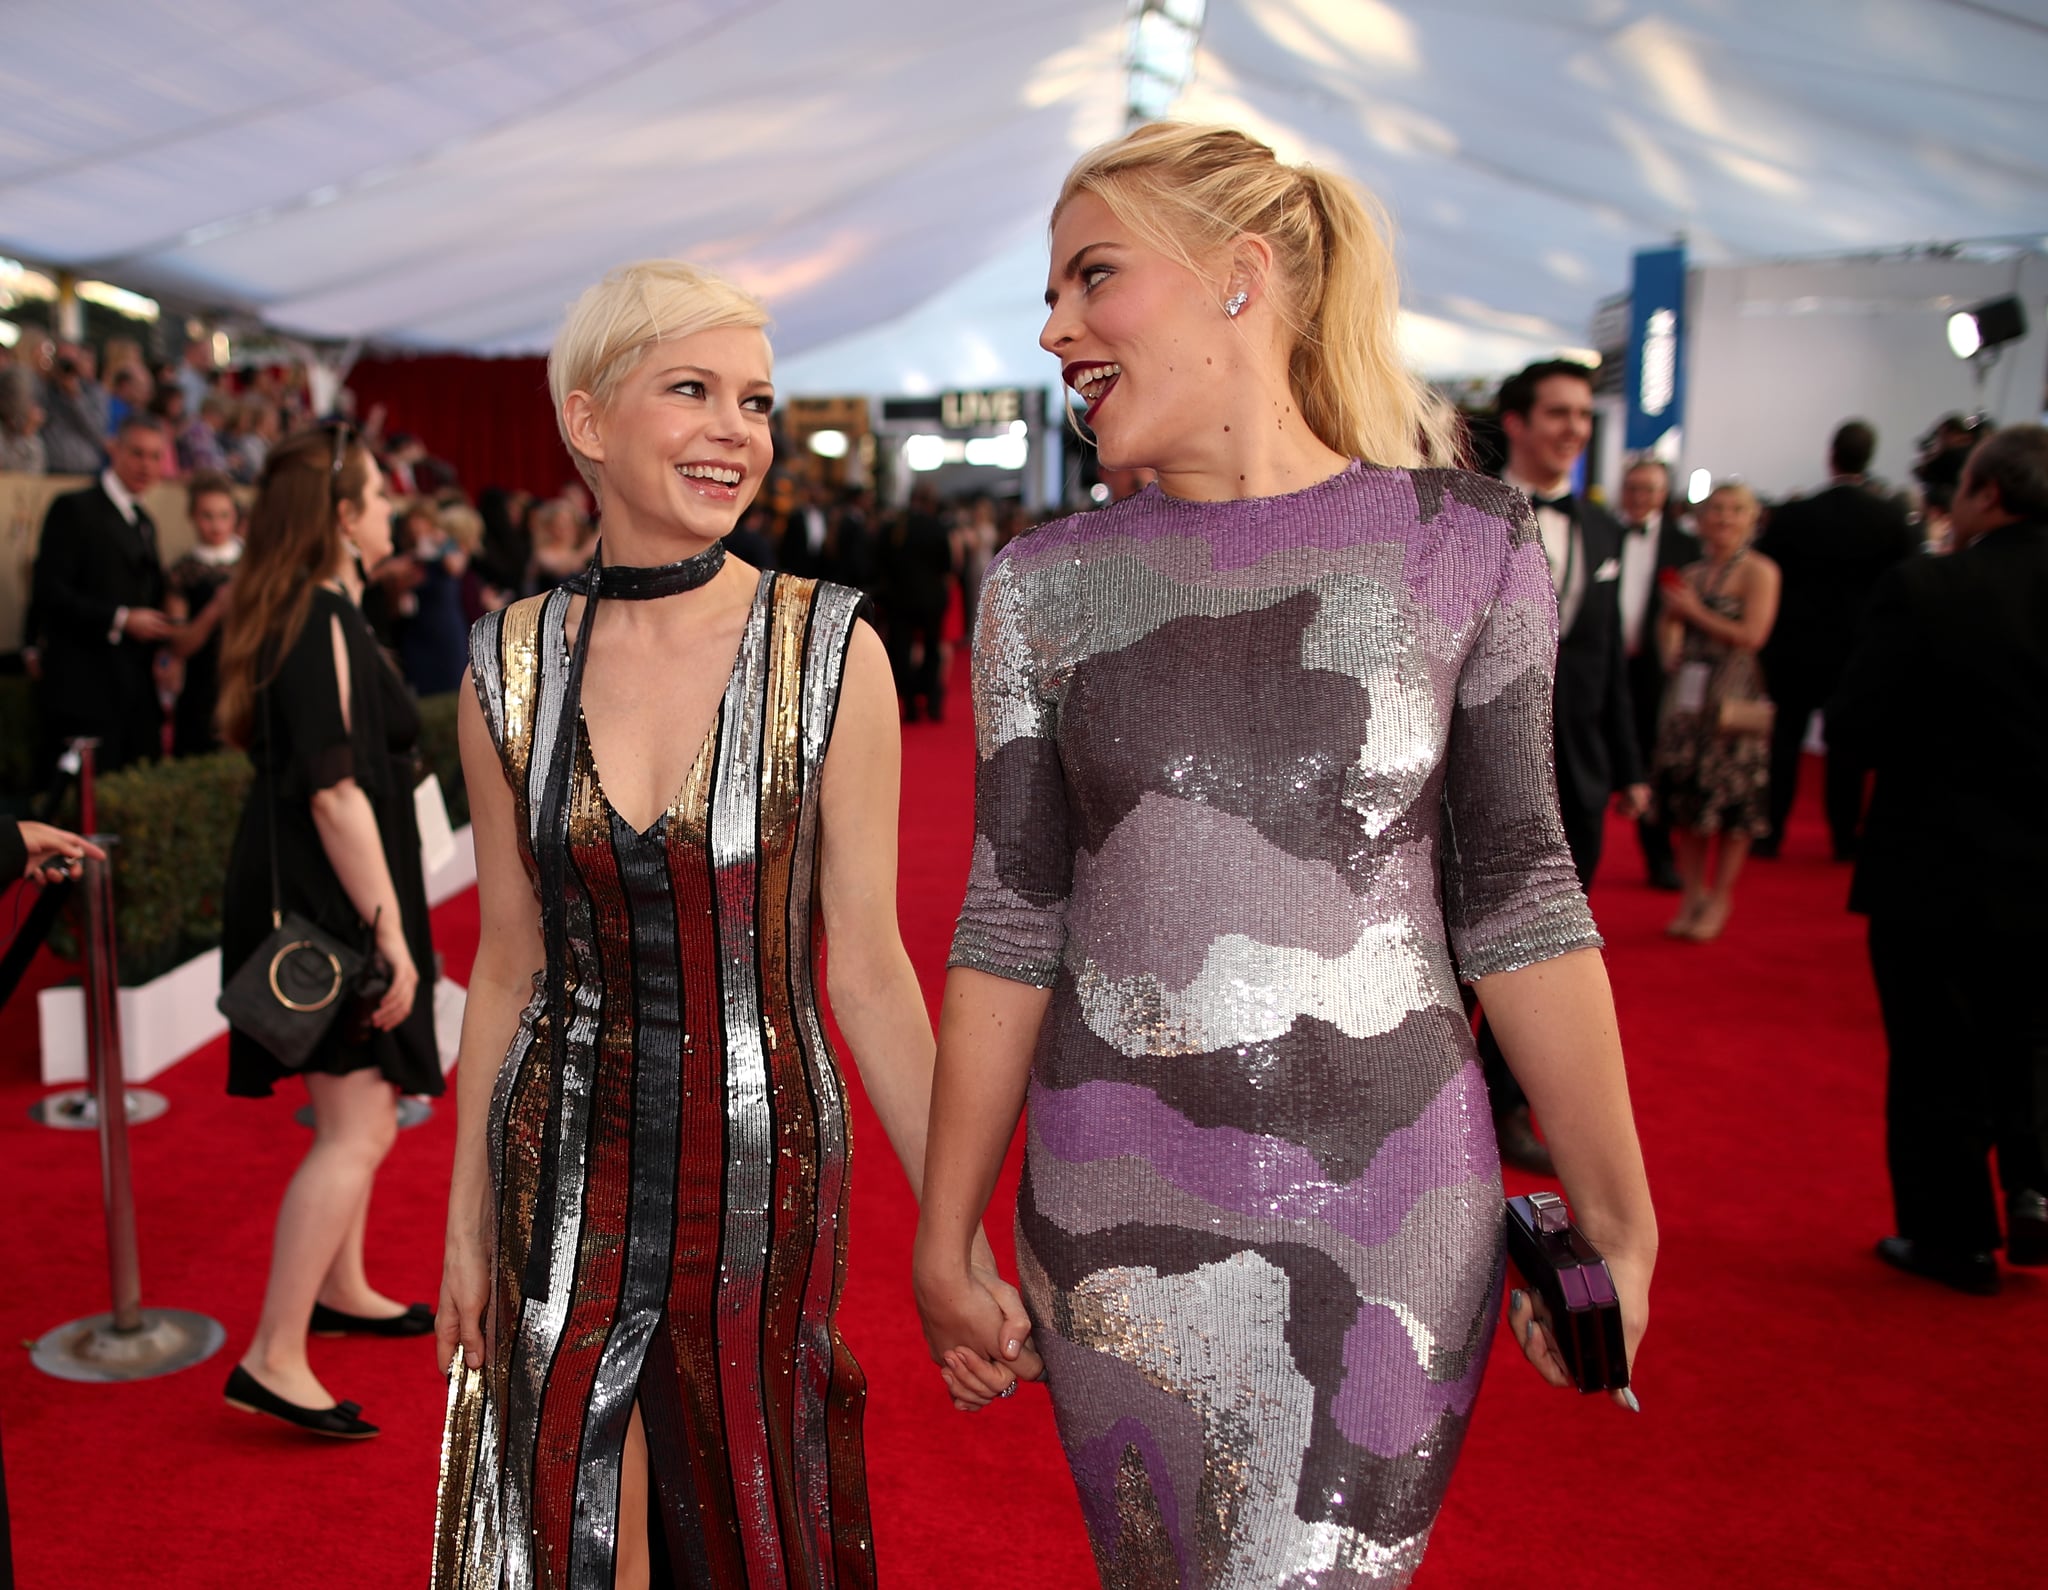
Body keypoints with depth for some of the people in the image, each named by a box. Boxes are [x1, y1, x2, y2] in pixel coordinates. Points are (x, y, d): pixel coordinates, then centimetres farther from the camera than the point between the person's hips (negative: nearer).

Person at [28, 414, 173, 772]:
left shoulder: (145, 523, 20)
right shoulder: (74, 509, -3)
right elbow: (48, 592, -12)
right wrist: (120, 620, -17)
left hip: (139, 694, 7)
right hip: (86, 687, -7)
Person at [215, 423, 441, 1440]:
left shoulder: (300, 612, 12)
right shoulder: (325, 621, -19)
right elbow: (335, 791, -24)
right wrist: (390, 935, -23)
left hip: (305, 891, 11)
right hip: (329, 897, -11)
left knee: (364, 1105, 22)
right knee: (356, 1131, -8)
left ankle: (339, 1290, 37)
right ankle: (273, 1360, -4)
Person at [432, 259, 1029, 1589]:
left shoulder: (827, 652, -10)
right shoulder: (515, 665, -3)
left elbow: (865, 966, -8)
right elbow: (508, 966, 4)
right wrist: (467, 1223, 9)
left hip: (764, 1168, -2)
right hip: (566, 1169, 2)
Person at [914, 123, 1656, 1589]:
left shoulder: (1467, 544, -3)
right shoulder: (1047, 583, 1)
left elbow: (1517, 899, 0)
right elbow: (1011, 926, 2)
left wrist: (1617, 1219, 1)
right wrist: (945, 1238, 5)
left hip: (1387, 1205, -1)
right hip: (1112, 1207, 2)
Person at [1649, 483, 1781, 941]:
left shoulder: (1759, 571, -5)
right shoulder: (1690, 574, 13)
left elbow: (1752, 635, -13)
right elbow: (1670, 630, 20)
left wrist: (1695, 612, -9)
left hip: (1735, 698, -6)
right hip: (1688, 697, 6)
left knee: (1732, 800, 0)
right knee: (1685, 797, 7)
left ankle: (1719, 899, 12)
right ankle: (1692, 893, 19)